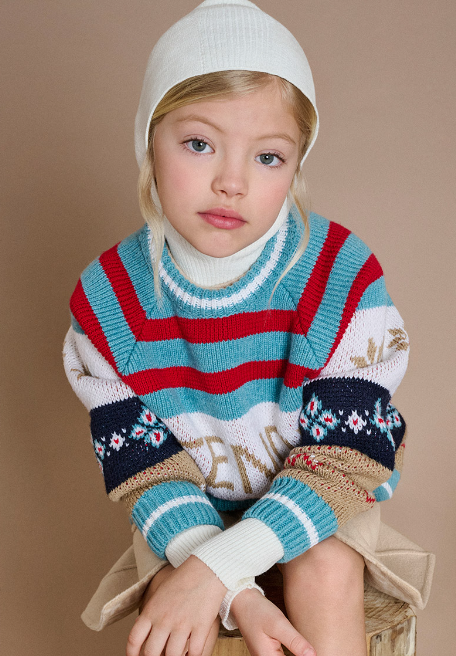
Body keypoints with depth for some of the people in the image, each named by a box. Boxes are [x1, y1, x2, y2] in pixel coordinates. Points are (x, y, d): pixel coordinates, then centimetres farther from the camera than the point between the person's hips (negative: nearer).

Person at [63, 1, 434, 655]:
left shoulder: (343, 277, -23)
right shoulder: (109, 297, -17)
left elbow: (342, 456, -23)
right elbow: (144, 465, -16)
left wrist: (217, 568, -34)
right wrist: (237, 595, -30)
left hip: (314, 496, 0)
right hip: (189, 506, 1)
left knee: (325, 570, -28)